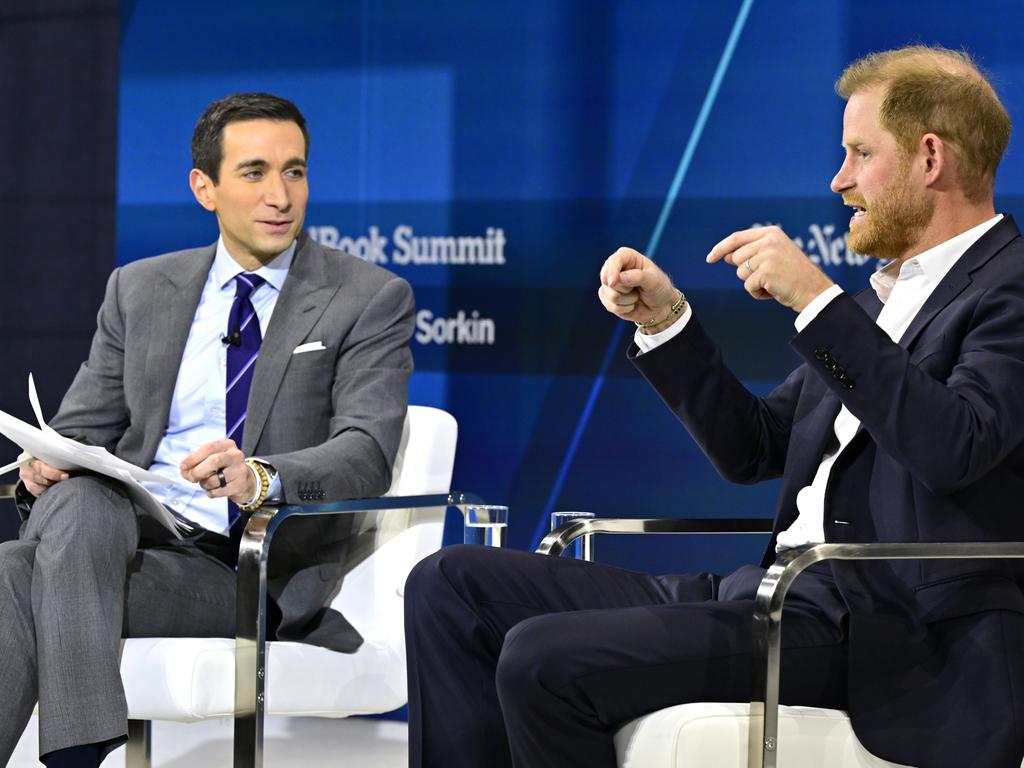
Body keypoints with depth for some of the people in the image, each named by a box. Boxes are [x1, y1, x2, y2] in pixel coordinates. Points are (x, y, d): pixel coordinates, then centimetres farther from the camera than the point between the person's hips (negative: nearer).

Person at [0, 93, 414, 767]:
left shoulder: (371, 299, 3)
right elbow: (82, 428, 18)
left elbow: (367, 455, -10)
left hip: (254, 574, -4)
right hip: (132, 529, 4)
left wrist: (261, 478, -32)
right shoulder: (138, 290, 17)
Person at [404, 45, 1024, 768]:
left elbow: (954, 445, -24)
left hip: (879, 639, -9)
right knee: (452, 584, 2)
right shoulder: (883, 294, 21)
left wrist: (818, 300, -21)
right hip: (762, 592, 9)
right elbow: (752, 448, 24)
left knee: (545, 659, -25)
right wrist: (665, 320, 11)